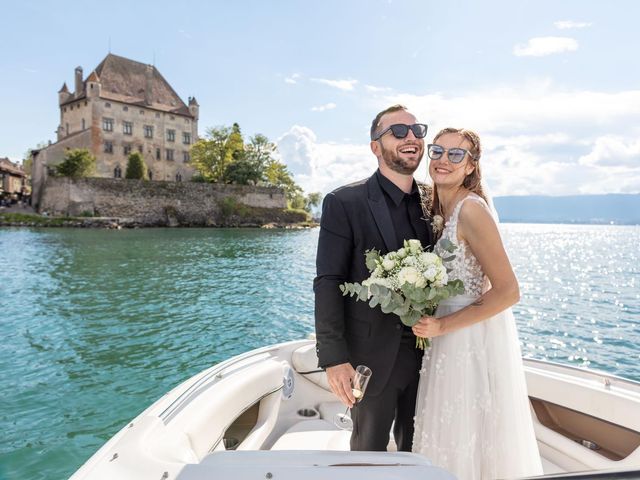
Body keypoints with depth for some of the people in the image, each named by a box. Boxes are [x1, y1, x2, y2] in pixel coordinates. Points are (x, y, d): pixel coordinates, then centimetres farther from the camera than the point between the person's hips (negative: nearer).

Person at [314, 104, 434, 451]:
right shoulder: (344, 203, -10)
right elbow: (328, 283, -13)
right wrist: (333, 357, -16)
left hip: (427, 353, 4)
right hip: (372, 356, -4)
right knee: (369, 450, 16)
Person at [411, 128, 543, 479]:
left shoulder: (471, 208, -20)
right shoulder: (442, 209, 6)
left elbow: (508, 292, -21)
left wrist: (442, 326, -19)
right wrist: (434, 324, 2)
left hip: (473, 341, -8)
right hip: (449, 341, 8)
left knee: (468, 443, 11)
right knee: (452, 441, 23)